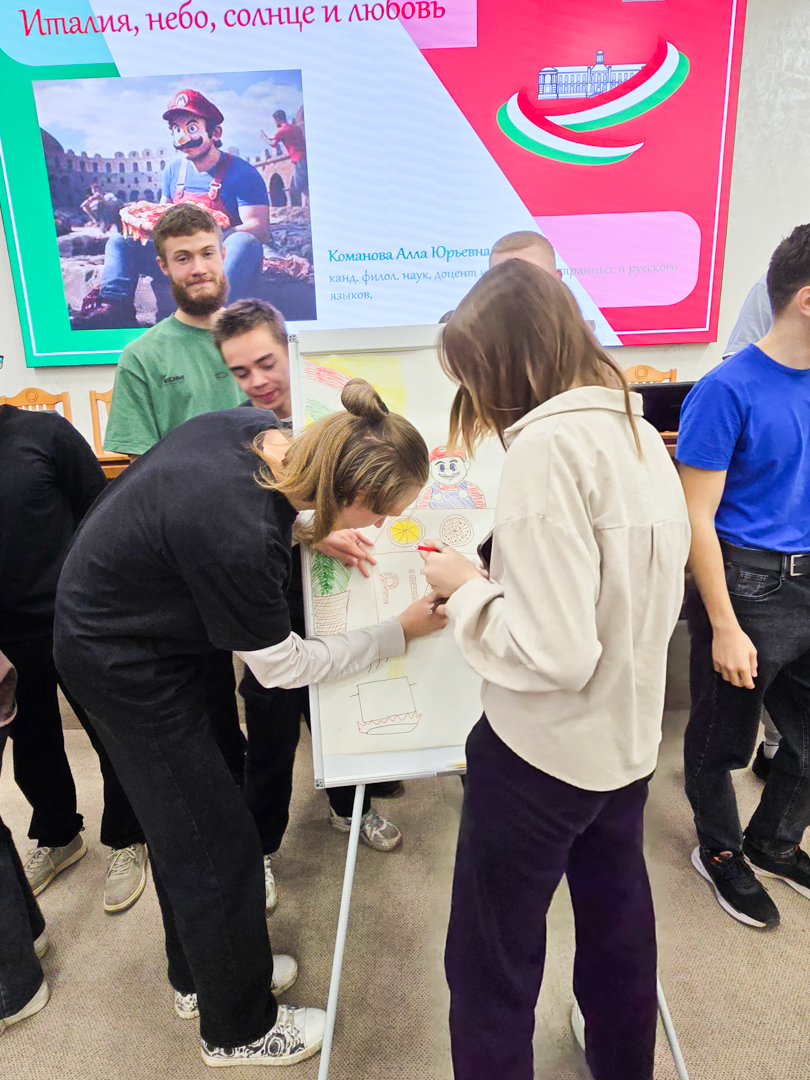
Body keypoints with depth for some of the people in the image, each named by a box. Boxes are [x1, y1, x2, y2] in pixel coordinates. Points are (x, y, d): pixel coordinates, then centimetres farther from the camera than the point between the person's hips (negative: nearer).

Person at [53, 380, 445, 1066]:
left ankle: (199, 974, 47)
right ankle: (238, 1029, 32)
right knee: (218, 845, 6)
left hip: (113, 619, 9)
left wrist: (308, 533, -5)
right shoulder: (239, 537, -37)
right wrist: (401, 632, -13)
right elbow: (284, 666, -21)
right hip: (126, 669, -9)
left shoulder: (259, 428, -14)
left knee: (184, 819, 23)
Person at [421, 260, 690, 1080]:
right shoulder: (638, 431, 2)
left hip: (542, 752, -9)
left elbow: (553, 652, -27)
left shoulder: (547, 446, -24)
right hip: (629, 736, 9)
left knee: (491, 959, 13)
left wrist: (466, 588, -12)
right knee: (617, 922, 29)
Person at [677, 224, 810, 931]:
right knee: (723, 741, 13)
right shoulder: (729, 391, -17)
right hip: (747, 584, -6)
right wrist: (726, 628, -17)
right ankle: (721, 852, 39)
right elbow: (697, 519, -16)